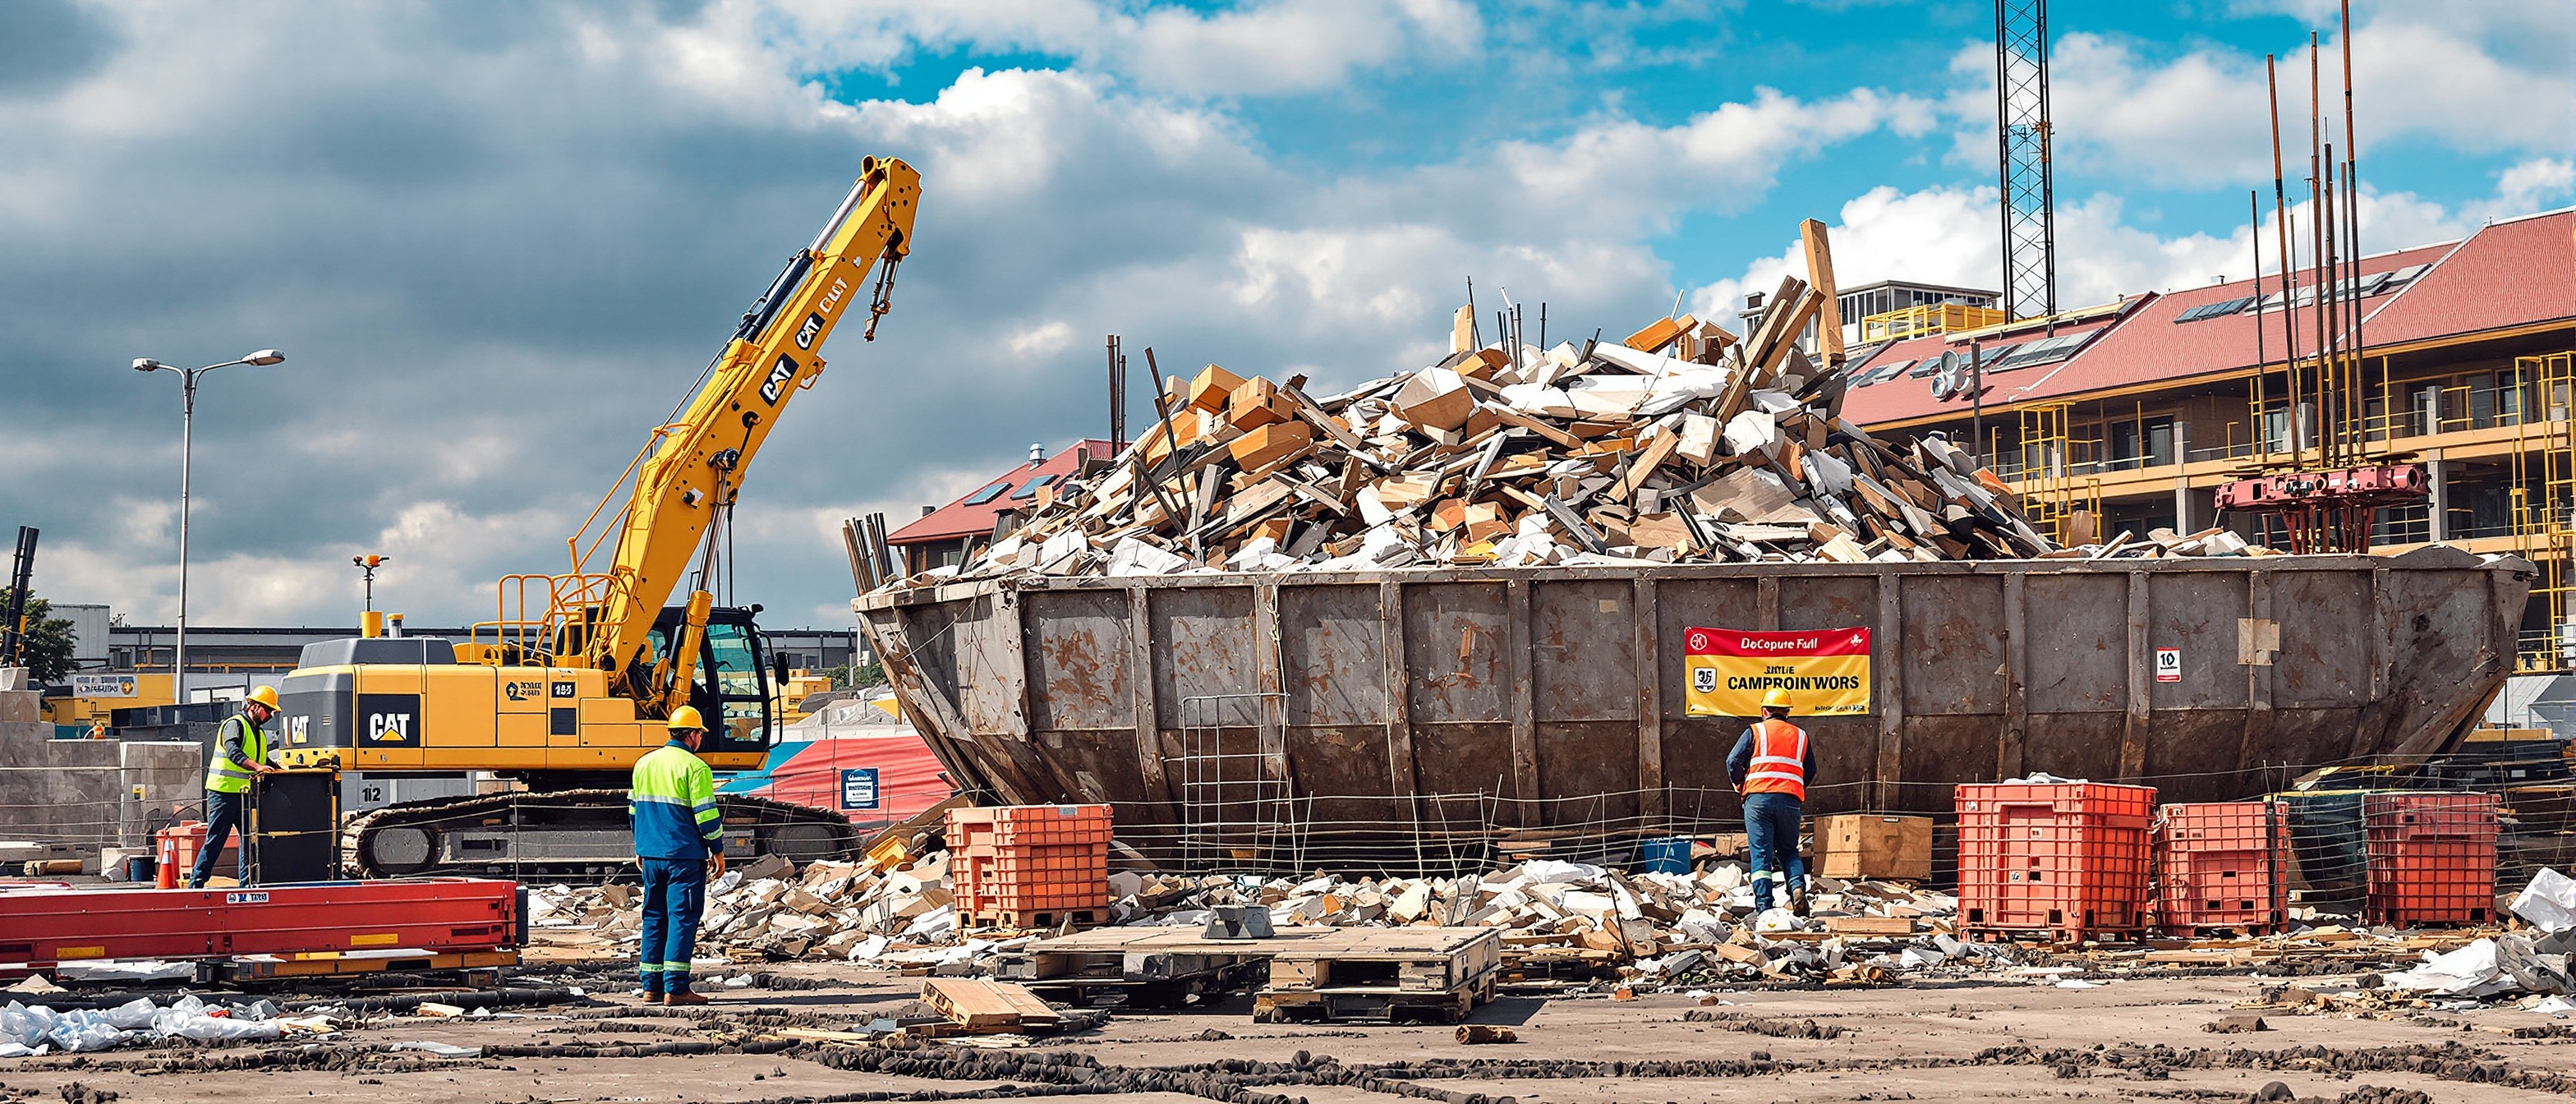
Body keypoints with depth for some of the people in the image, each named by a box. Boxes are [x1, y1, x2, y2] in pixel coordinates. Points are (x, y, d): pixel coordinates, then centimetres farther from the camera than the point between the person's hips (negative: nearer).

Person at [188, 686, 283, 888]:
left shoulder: (259, 733, 19)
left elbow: (264, 760, 24)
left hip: (245, 794, 9)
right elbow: (233, 752, -27)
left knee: (250, 839, 6)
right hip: (224, 793, -9)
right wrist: (256, 766, -40)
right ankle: (196, 883, 1)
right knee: (215, 841, -6)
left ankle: (246, 885, 10)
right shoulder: (235, 724, -10)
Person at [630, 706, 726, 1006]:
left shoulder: (644, 763, 12)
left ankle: (651, 986, 13)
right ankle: (675, 987, -8)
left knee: (654, 916, 12)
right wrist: (717, 851, -3)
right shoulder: (695, 767, -10)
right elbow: (705, 813, -12)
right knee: (682, 917, -4)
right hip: (684, 855, -7)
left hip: (650, 855, 7)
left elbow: (633, 809, 18)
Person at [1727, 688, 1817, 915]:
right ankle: (1798, 886, -11)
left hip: (1758, 798, -2)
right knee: (1788, 850, 17)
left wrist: (1739, 784, 16)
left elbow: (1733, 761, -1)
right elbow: (1811, 771, 20)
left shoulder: (1755, 731, 8)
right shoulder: (1800, 735, 18)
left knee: (1761, 853, -1)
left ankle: (1763, 906, -10)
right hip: (1791, 800, 2)